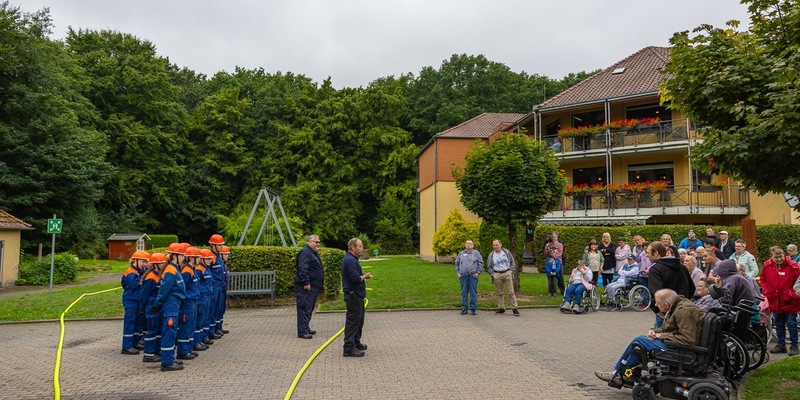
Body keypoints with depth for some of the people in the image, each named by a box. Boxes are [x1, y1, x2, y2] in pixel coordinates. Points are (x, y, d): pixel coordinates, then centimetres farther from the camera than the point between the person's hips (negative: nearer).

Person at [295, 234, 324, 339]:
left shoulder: (314, 252, 19)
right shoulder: (305, 252, -14)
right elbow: (303, 268, -24)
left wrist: (320, 282, 26)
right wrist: (306, 282, -27)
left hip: (314, 286, 11)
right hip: (306, 286, -11)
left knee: (309, 308, 16)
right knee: (304, 308, -9)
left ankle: (306, 328, 26)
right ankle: (302, 331, -8)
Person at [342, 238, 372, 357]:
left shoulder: (351, 259, 14)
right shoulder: (350, 260, -20)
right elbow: (356, 278, -26)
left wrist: (363, 276, 4)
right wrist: (365, 277, -8)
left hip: (356, 294, 11)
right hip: (353, 295, -11)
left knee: (359, 320, 20)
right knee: (353, 321, -7)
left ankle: (356, 343, 32)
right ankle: (349, 348, -3)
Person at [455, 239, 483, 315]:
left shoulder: (476, 253, 5)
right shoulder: (461, 253, 13)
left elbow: (481, 263, 3)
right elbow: (457, 263, 18)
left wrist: (478, 272, -5)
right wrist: (457, 273, 8)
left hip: (473, 276, -3)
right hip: (463, 276, 3)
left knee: (473, 293, 0)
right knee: (464, 293, 6)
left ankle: (473, 309, 7)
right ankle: (464, 309, 12)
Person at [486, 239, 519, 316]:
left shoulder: (507, 252, 5)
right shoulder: (491, 255, 6)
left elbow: (512, 262, 11)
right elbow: (489, 267, 12)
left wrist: (511, 271, 1)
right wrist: (492, 274, 1)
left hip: (507, 273, -1)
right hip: (497, 275, 1)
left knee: (511, 292, -4)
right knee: (499, 293, 7)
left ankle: (514, 308, -2)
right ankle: (501, 308, 15)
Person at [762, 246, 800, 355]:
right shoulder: (767, 266, -1)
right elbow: (763, 280, 13)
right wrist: (766, 290, 1)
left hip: (789, 301, -4)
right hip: (775, 301, 4)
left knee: (791, 323, 3)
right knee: (778, 324, 15)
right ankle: (781, 345, 26)